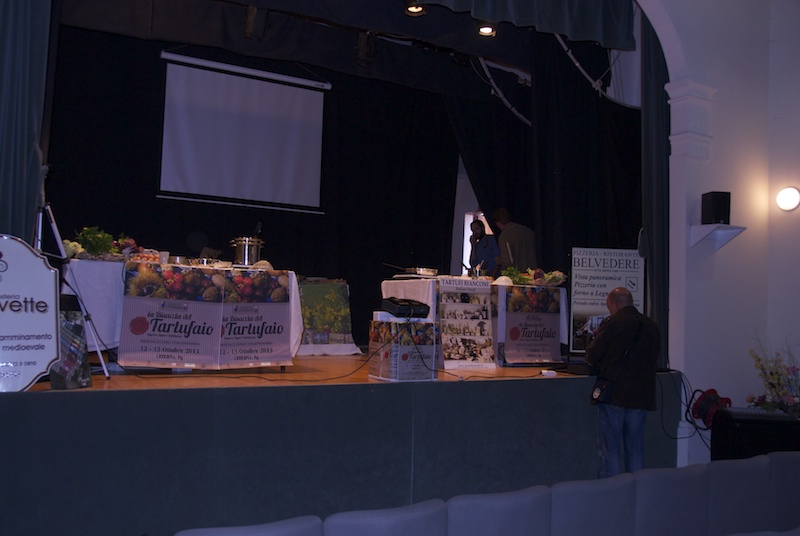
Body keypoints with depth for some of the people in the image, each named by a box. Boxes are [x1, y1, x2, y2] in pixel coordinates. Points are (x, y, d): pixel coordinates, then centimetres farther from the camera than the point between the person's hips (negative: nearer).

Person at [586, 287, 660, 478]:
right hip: (641, 396, 5)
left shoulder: (611, 324, -11)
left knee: (610, 450, 3)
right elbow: (654, 360, 14)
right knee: (635, 449, 14)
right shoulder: (652, 326, 6)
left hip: (613, 395, -5)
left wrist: (601, 369, 14)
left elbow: (592, 358, -7)